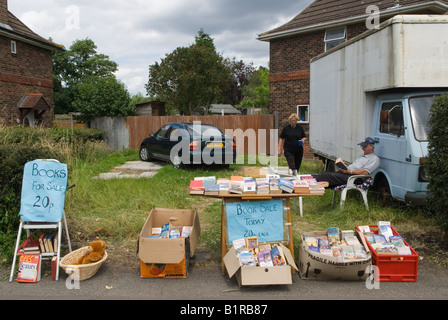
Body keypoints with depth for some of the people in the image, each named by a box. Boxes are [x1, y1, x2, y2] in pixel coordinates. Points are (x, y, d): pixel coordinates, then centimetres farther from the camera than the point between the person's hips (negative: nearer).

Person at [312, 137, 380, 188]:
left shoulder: (375, 159, -2)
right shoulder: (363, 156, 28)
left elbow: (365, 172, -16)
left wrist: (349, 171, -16)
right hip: (346, 173, 9)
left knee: (327, 176, -22)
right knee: (326, 174, -11)